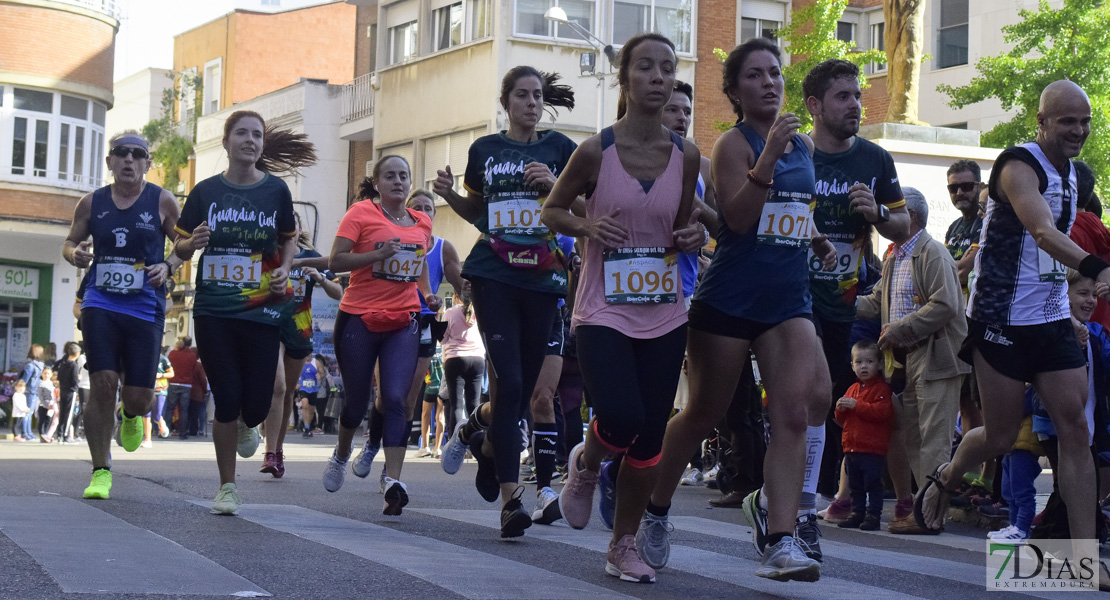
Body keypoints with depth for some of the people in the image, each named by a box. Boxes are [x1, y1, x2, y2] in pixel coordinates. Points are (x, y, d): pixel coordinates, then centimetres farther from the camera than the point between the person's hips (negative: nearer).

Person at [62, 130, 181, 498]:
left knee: (139, 396, -1)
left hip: (146, 308, -1)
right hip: (100, 302, 1)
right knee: (103, 382, -12)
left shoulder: (162, 202, 1)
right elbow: (71, 241, 18)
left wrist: (168, 266, -10)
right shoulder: (92, 203, 6)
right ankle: (101, 471, 1)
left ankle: (131, 415, 41)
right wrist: (75, 254, -6)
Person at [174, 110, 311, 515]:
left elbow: (289, 238, 16)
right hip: (214, 311, 0)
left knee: (256, 404, -3)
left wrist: (284, 269, -3)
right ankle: (227, 488, 15)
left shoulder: (275, 190, 3)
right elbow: (180, 249, 9)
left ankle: (246, 425, 37)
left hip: (262, 310, 0)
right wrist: (193, 242, -13)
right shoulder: (206, 192, 2)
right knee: (226, 401, -2)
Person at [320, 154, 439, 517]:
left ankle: (394, 480, -18)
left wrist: (427, 294, 10)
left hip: (403, 322, 3)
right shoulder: (361, 213, -4)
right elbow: (335, 261, -10)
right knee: (357, 402, 8)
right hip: (359, 319, -3)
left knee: (396, 398, -13)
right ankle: (341, 456, 38)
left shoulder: (422, 223, 11)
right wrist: (378, 254, -21)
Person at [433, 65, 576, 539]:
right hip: (493, 275, -1)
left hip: (541, 278, 1)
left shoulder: (560, 148, 8)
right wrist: (449, 194, 1)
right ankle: (510, 497, -10)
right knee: (507, 381, -13)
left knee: (524, 386, 5)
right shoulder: (485, 149, 11)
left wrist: (552, 185, -12)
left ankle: (475, 431, 39)